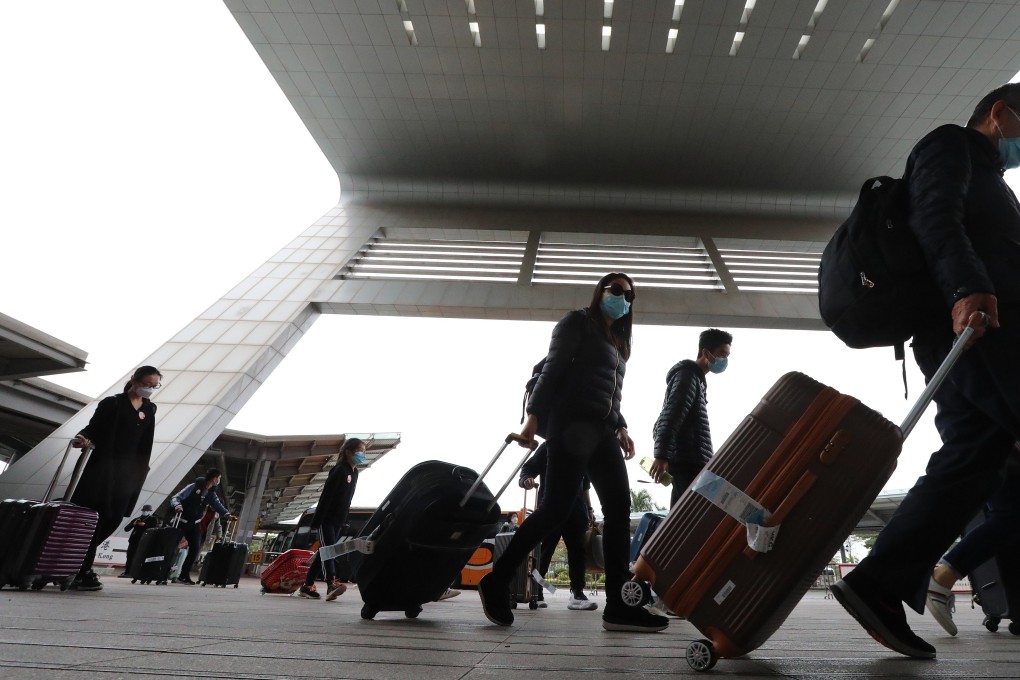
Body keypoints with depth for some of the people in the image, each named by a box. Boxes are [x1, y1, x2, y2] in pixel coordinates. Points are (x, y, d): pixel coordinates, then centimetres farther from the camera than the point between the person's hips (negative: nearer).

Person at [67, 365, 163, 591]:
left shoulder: (149, 410, 13)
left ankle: (76, 562, 18)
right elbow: (93, 427, -6)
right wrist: (83, 437, -27)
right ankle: (81, 572, 1)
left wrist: (141, 471, 12)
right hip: (103, 466, -5)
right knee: (93, 518, -7)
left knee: (114, 519, 1)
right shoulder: (112, 403, -1)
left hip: (128, 471, 5)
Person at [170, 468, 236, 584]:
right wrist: (177, 505, -40)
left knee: (195, 549, -1)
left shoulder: (212, 494, 5)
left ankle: (184, 575, 7)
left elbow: (218, 505, -6)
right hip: (182, 522, -5)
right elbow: (176, 497, -17)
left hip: (195, 524, 6)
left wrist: (227, 514, -26)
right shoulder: (194, 486, -12)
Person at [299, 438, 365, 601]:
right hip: (326, 518, -8)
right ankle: (332, 585, -29)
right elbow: (326, 496, -18)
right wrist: (317, 520, -20)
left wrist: (345, 520, 13)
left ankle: (307, 586, 16)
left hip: (338, 521, 8)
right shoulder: (339, 470, -14)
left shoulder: (354, 473, 12)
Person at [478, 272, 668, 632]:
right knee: (556, 507, -12)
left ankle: (618, 606, -2)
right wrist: (534, 414, -15)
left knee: (619, 507, -3)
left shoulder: (619, 341, 26)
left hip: (602, 429, 8)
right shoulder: (578, 322, 4)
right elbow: (552, 369, -6)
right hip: (571, 423, -8)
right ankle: (495, 582, 0)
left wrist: (621, 428, 11)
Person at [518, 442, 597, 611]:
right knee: (544, 550, -4)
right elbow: (527, 470, -1)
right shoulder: (548, 447, 5)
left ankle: (577, 593, 0)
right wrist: (526, 480, -24)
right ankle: (535, 593, 2)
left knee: (578, 550, -1)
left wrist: (589, 509, 19)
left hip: (576, 509, 5)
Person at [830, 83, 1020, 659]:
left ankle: (878, 589, -5)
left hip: (967, 330, 8)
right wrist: (967, 285, -26)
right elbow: (934, 216, -10)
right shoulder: (950, 143, 11)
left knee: (971, 458, -2)